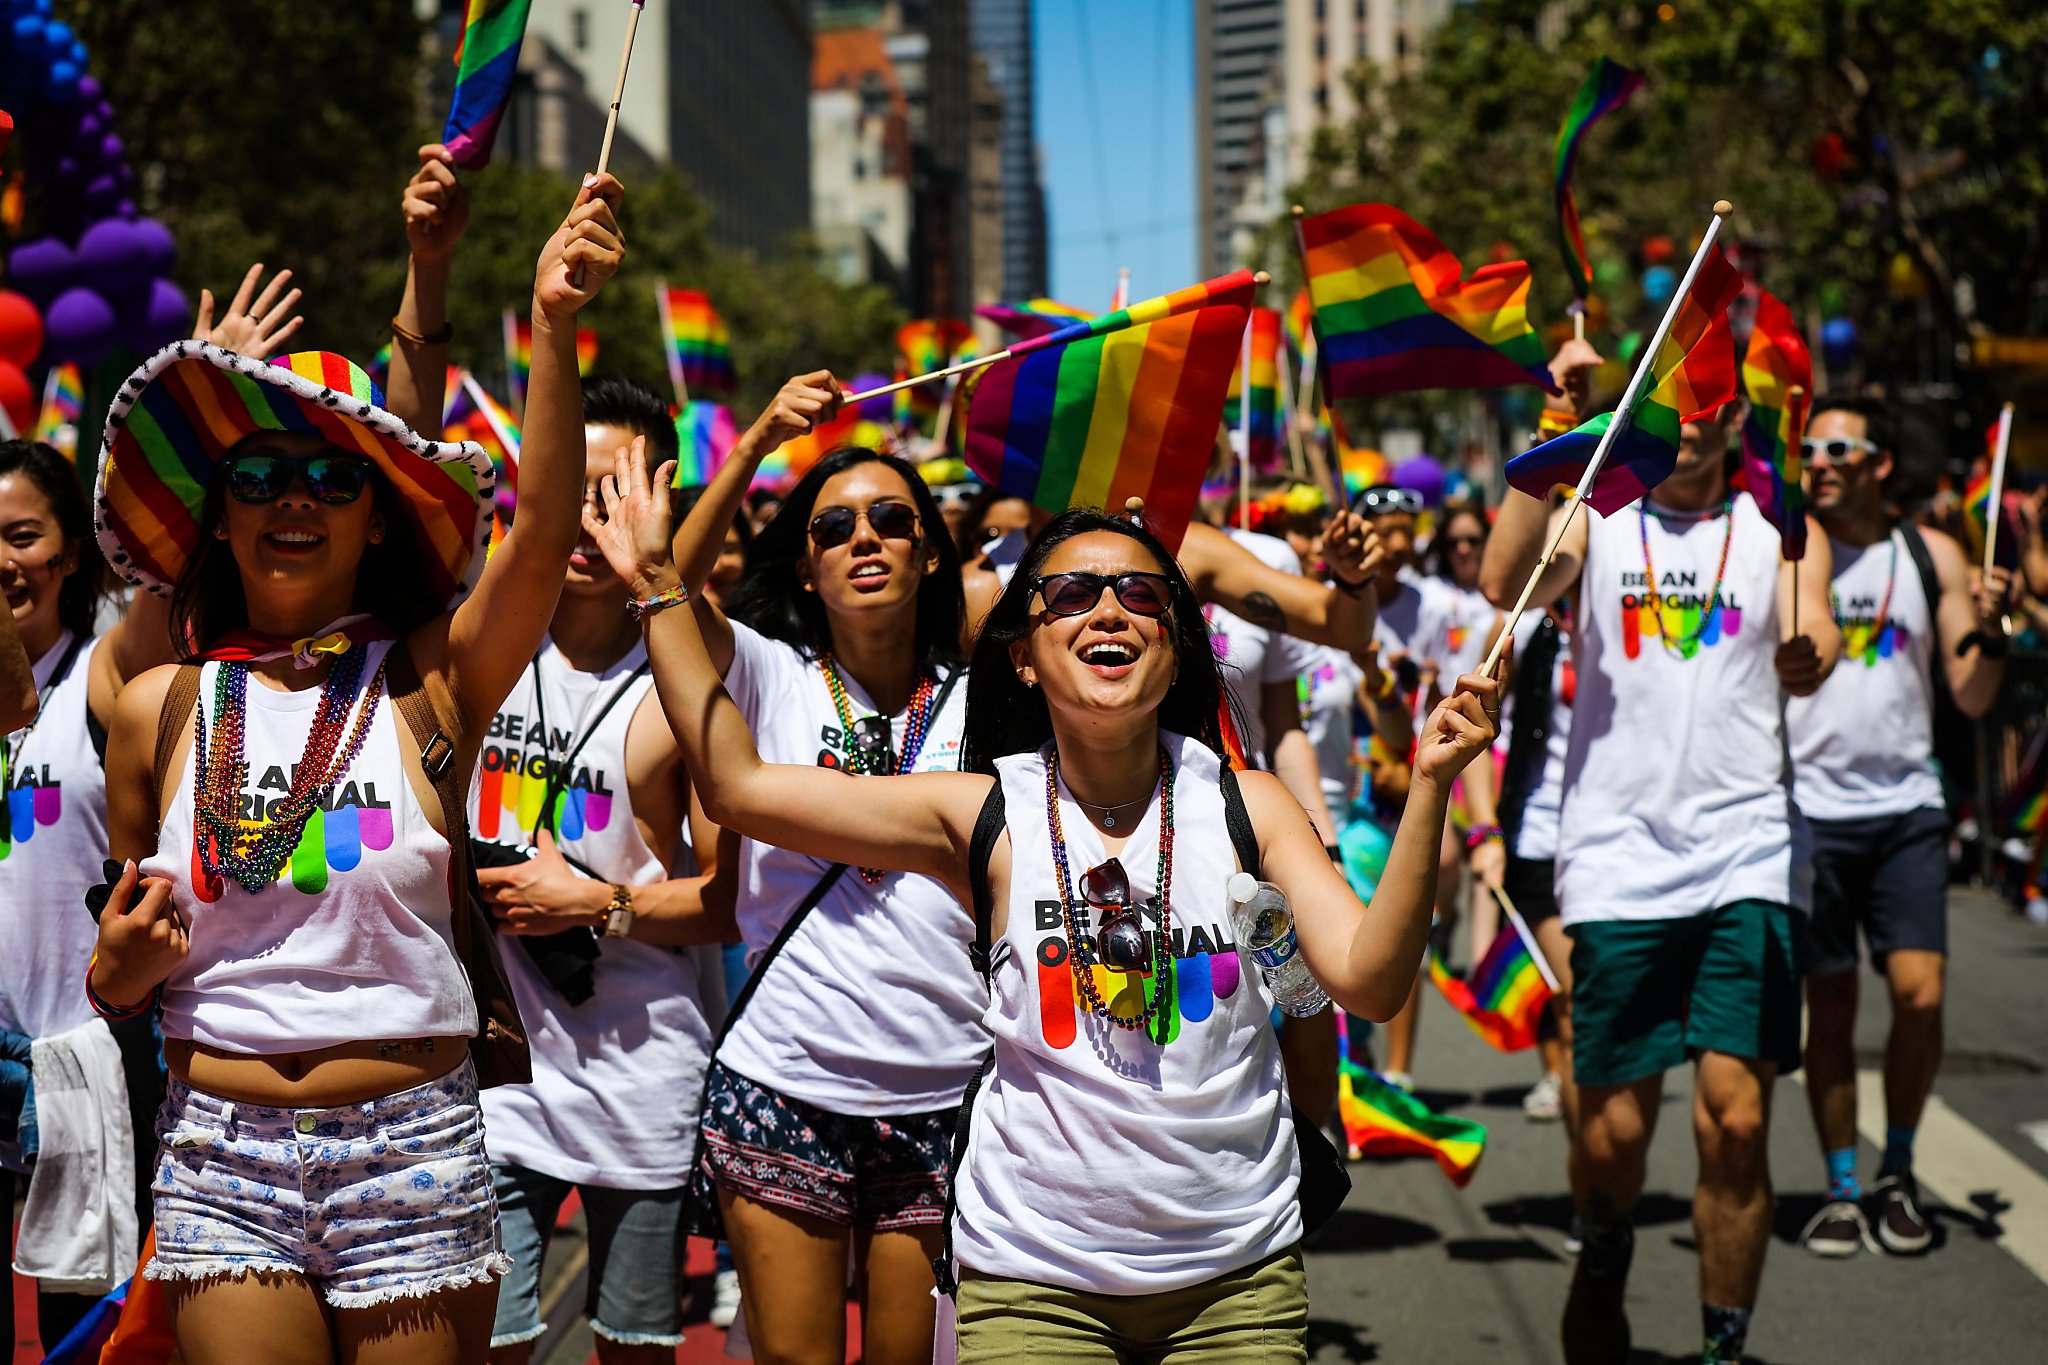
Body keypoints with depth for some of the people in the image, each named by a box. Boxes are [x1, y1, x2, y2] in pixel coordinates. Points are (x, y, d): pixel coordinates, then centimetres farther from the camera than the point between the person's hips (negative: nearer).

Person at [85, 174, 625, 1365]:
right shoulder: (160, 708, 4)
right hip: (222, 1146, 2)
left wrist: (554, 326, -34)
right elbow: (124, 966, 15)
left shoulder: (430, 677, -3)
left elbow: (546, 534, -22)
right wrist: (122, 967, -8)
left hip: (413, 1141, -1)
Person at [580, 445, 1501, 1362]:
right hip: (1034, 1276, 0)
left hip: (1238, 1274, 1)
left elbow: (1368, 981, -13)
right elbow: (739, 786, -9)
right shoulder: (987, 818, -5)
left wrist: (1429, 785, -22)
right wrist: (659, 586, -10)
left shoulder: (1245, 804, -2)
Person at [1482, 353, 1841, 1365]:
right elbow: (1506, 585, -12)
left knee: (1736, 1118, -8)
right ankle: (1601, 1273, 33)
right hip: (1618, 858, 0)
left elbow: (1812, 645, -5)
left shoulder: (1779, 530, 11)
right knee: (1615, 1124, 3)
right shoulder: (1593, 519, 8)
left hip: (1748, 855, 0)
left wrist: (1806, 659, -28)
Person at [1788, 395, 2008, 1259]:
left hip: (1907, 806, 1)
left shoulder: (1932, 556, 7)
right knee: (1829, 1006, 3)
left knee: (1920, 992, -8)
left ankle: (1898, 1171, 14)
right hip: (1808, 806, -1)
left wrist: (1987, 630, -10)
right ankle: (1841, 1188, 16)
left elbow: (1972, 700, 7)